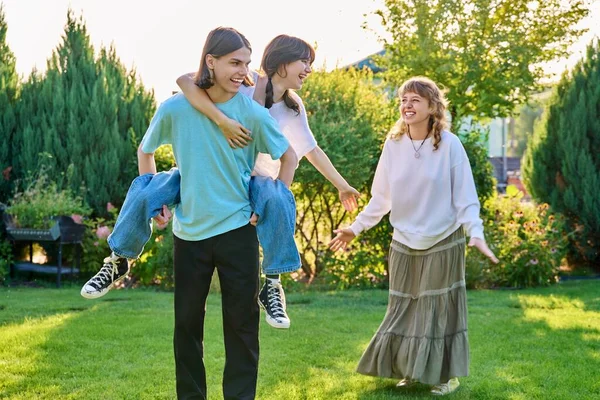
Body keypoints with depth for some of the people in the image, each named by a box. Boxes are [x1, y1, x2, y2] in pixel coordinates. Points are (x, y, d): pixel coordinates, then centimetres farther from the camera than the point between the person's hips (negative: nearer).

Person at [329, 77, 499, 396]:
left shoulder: (449, 145, -13)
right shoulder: (393, 144, -3)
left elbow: (465, 198, -12)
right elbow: (381, 197, 5)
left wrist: (476, 233, -25)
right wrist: (356, 228, 2)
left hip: (443, 242, -4)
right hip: (404, 242, 4)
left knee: (440, 308, 4)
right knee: (405, 308, 11)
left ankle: (446, 373, 18)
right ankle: (411, 369, 25)